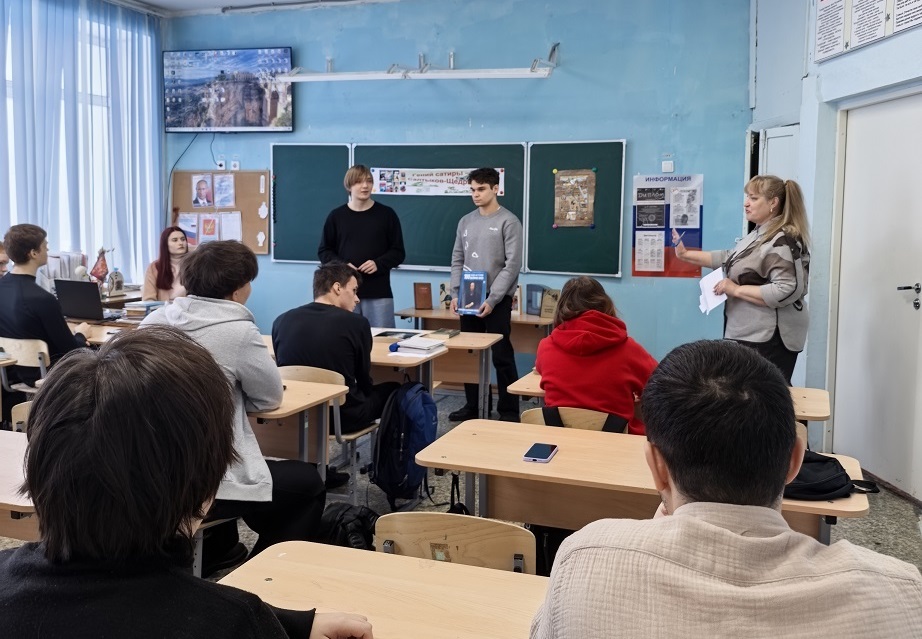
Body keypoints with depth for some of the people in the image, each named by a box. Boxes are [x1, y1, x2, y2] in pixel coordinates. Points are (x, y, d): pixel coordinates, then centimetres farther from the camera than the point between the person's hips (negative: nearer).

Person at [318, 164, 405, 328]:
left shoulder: (387, 214, 3)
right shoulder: (336, 216, 6)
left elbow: (398, 252, 5)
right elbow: (324, 251, 10)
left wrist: (378, 264, -13)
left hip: (379, 293, -1)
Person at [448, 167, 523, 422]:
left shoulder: (508, 222, -5)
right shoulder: (465, 222, 12)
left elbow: (512, 265, -10)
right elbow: (457, 261, 13)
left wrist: (492, 299, -16)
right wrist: (455, 294, 0)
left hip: (497, 300, -5)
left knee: (501, 356, -2)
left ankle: (508, 410, 7)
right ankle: (473, 405, 22)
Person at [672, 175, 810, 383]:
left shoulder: (783, 241, -19)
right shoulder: (758, 235, 13)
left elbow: (786, 291, -28)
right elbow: (729, 259, 22)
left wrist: (736, 290, -22)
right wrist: (686, 254, 16)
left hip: (769, 341, -10)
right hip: (750, 336, 11)